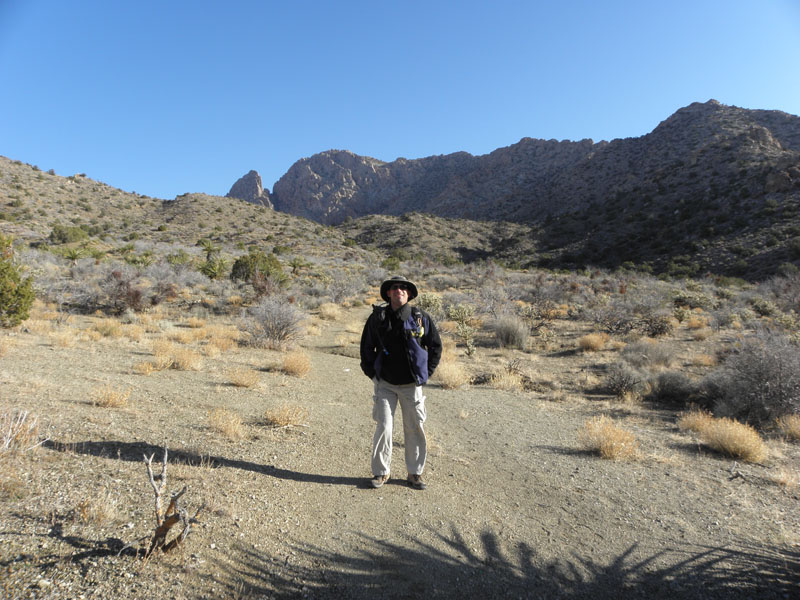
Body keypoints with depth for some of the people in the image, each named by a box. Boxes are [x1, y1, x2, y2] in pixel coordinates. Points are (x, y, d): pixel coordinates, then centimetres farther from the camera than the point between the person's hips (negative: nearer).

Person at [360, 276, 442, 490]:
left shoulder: (421, 318, -2)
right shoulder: (377, 318, -2)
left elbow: (436, 346, 9)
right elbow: (366, 347, 11)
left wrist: (426, 373, 4)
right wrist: (372, 373, 6)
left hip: (412, 384, 1)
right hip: (385, 384, 0)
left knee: (414, 429, 7)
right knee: (384, 427, -1)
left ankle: (415, 473, 24)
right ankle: (381, 472, 18)